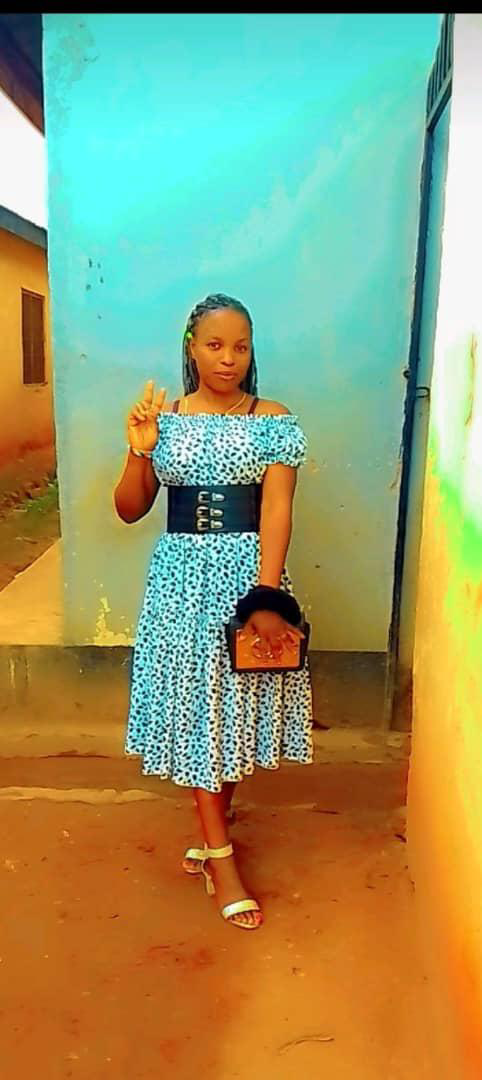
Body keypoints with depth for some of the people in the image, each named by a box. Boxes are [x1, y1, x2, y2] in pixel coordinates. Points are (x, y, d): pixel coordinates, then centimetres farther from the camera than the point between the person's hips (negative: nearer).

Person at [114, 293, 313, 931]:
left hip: (249, 570, -1)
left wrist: (265, 598, -22)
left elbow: (276, 511, -11)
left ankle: (211, 828, 34)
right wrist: (138, 452, -13)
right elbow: (129, 511, 5)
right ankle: (221, 856, 16)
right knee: (192, 707, 3)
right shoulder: (163, 418, 3)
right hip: (181, 574, 1)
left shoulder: (274, 421, -2)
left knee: (238, 703, 9)